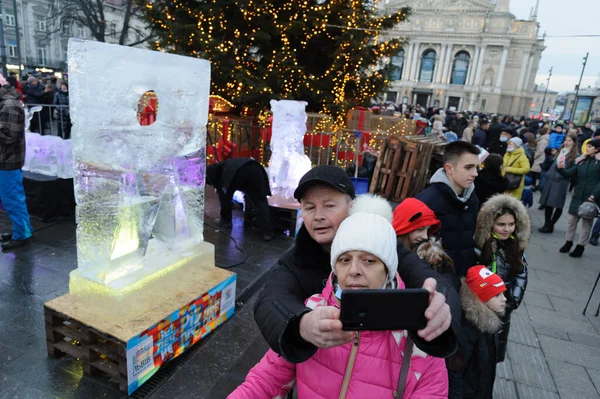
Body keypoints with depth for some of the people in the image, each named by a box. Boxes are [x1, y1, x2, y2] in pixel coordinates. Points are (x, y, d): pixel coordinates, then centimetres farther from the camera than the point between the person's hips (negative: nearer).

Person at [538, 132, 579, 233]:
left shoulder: (575, 156, -5)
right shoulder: (560, 152, 15)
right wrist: (548, 175, 12)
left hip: (561, 182, -6)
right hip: (551, 180, 6)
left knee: (558, 205, 2)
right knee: (547, 203, 7)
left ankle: (550, 226, 11)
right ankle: (546, 225, 15)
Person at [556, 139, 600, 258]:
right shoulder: (581, 161, 9)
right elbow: (570, 174, 6)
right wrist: (560, 169, -13)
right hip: (577, 196, 5)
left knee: (587, 223, 7)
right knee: (572, 220, 10)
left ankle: (580, 247, 15)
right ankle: (568, 242, 23)